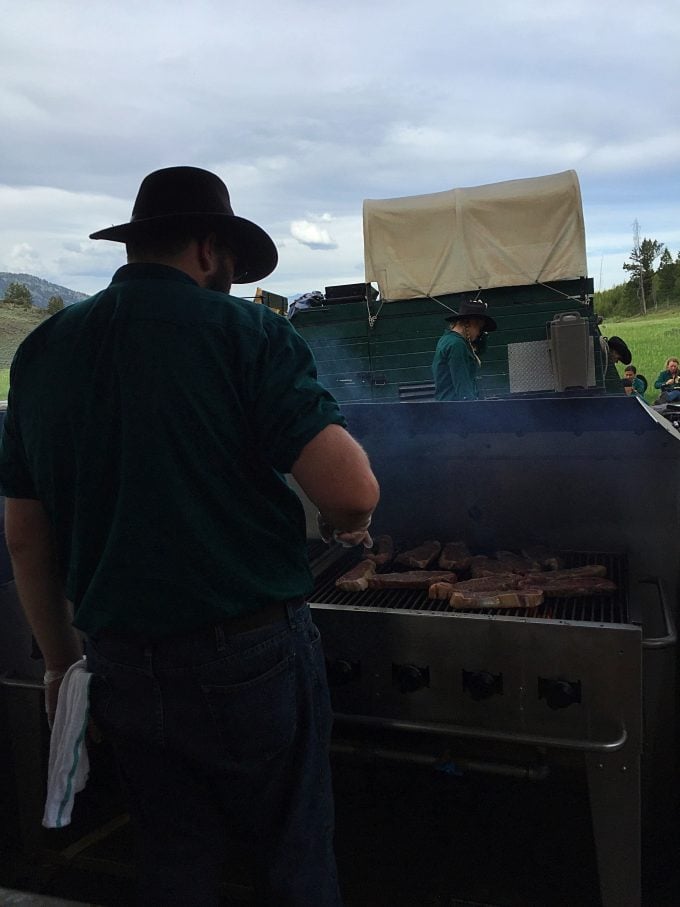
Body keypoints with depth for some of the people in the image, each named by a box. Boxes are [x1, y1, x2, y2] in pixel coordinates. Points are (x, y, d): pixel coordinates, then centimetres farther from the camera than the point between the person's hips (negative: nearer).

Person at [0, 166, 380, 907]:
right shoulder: (245, 332, -12)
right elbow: (351, 490, -22)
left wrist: (60, 659, 18)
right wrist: (348, 523, 1)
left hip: (121, 666, 5)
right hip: (249, 660, -4)